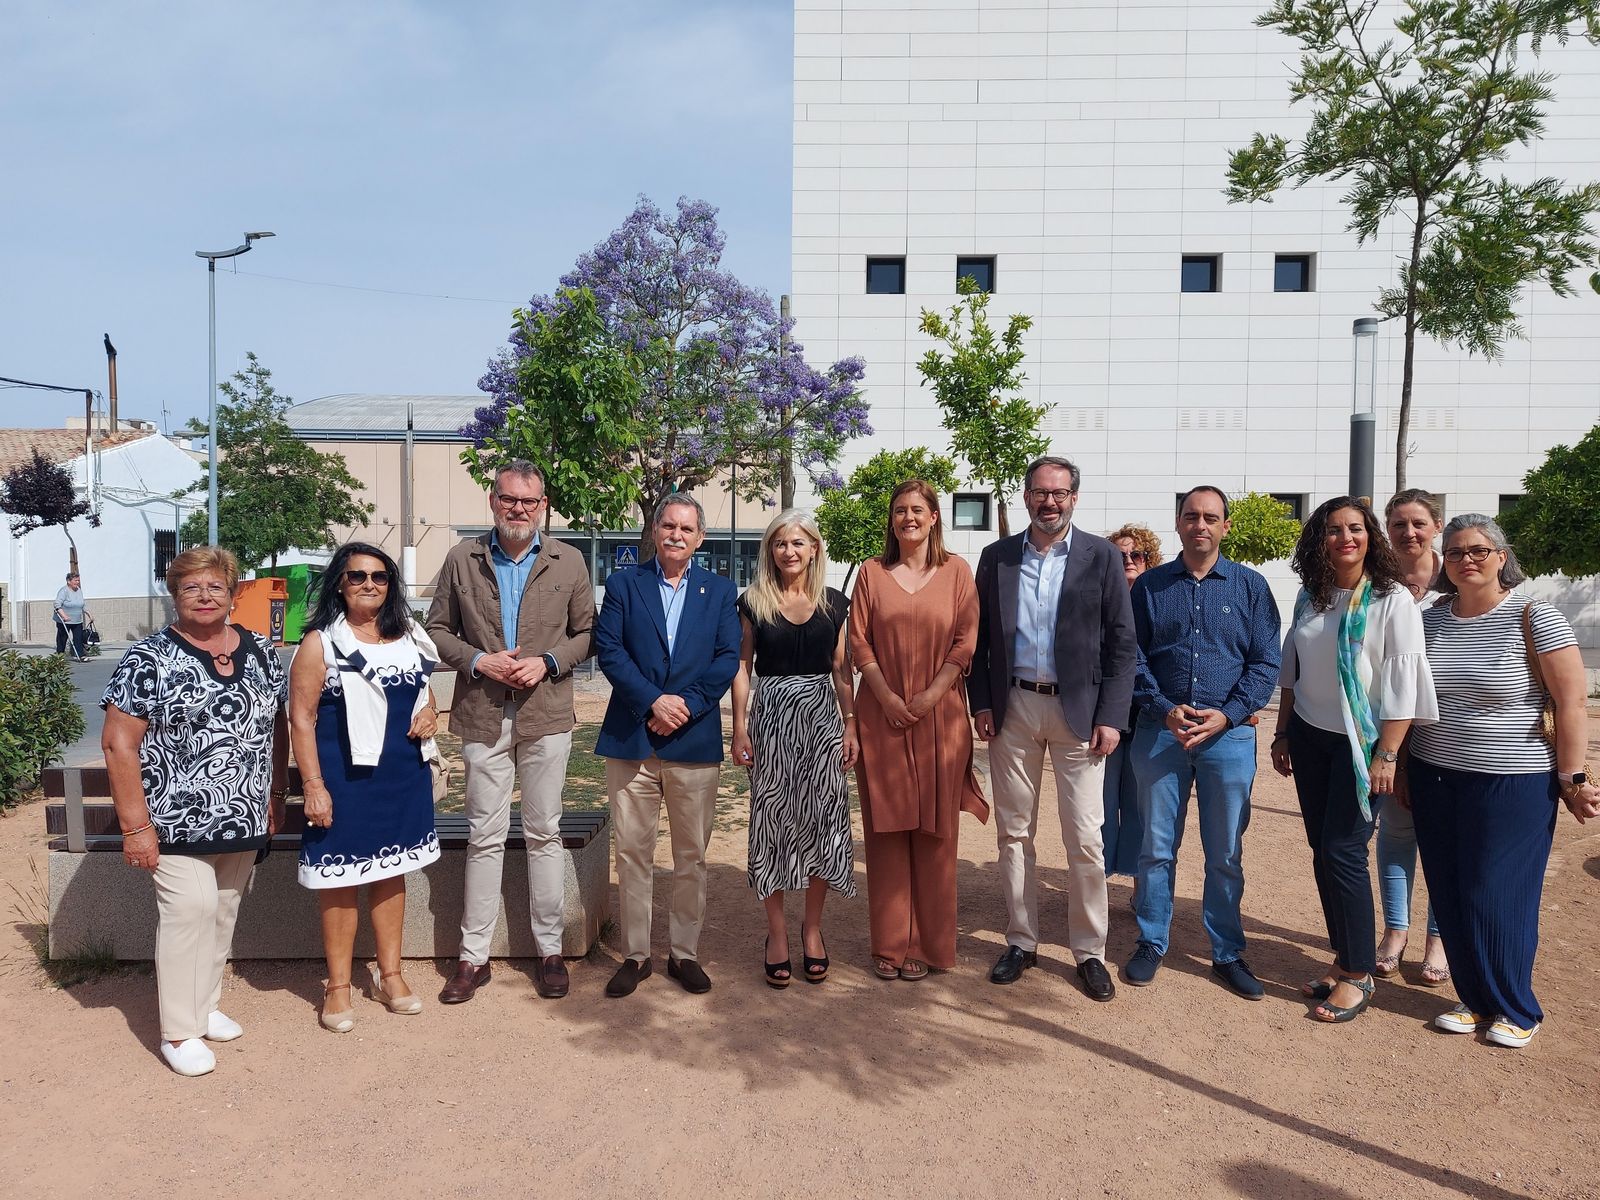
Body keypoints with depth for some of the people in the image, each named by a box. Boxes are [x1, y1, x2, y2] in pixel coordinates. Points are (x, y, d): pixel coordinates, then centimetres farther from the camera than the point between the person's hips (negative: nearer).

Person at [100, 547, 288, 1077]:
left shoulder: (260, 651, 7)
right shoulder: (150, 659, -8)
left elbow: (277, 725, 14)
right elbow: (118, 742, -10)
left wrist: (276, 795, 11)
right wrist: (135, 824, -13)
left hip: (243, 818, 5)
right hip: (179, 818, -5)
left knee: (223, 910, 13)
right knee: (189, 908, -9)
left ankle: (206, 1005, 31)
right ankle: (179, 1030, 5)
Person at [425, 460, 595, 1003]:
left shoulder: (568, 562, 4)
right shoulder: (462, 558, 4)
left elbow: (586, 633, 7)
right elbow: (437, 628, 7)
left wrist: (547, 662, -10)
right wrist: (478, 660, -9)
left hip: (547, 716, 0)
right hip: (483, 716, 0)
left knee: (544, 834, 8)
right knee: (485, 837, 6)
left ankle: (549, 950, 19)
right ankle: (473, 956, 17)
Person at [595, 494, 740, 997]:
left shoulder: (719, 591, 9)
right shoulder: (623, 584, 7)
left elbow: (728, 659, 0)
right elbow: (609, 650, -3)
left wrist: (686, 704, -13)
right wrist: (652, 702, -14)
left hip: (695, 741, 1)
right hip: (631, 739, 0)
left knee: (692, 856, 8)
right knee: (632, 852, 5)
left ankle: (685, 953, 21)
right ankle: (634, 956, 18)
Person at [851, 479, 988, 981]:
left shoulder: (957, 571, 5)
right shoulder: (872, 572, 8)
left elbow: (966, 640, -1)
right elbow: (858, 641, 2)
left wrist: (931, 695, -11)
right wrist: (886, 696, -9)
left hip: (939, 716, 0)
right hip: (882, 716, 1)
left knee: (933, 830, 4)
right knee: (886, 829, 4)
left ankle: (927, 943, 14)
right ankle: (890, 943, 13)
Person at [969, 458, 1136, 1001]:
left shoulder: (1102, 557, -1)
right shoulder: (997, 557, 6)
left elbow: (1122, 643, -2)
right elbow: (979, 637, 9)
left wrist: (1111, 717, -8)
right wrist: (981, 703, 1)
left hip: (1078, 711, -2)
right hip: (1012, 710, 3)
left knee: (1085, 838, 0)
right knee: (1013, 833, 10)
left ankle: (1089, 950, 15)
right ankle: (1021, 941, 23)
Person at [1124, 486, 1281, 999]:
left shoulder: (1250, 586, 4)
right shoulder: (1148, 586, 5)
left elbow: (1266, 663, 1)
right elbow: (1132, 657, 3)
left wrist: (1227, 714, -12)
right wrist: (1163, 709, -12)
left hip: (1229, 734, 0)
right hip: (1159, 731, 0)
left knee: (1226, 853, 8)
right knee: (1156, 847, 7)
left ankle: (1228, 953, 22)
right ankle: (1151, 943, 22)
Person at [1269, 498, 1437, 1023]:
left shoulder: (1393, 599, -10)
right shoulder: (1309, 597, 7)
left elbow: (1402, 684, -14)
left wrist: (1386, 754, -17)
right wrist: (1282, 734, 12)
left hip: (1359, 743, -5)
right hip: (1309, 738, 6)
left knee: (1342, 852, -6)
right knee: (1321, 851, 8)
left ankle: (1359, 974, 8)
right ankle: (1343, 957, 22)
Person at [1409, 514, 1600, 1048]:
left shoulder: (1535, 618, -10)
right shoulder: (1429, 620, 4)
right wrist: (1402, 766, 13)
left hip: (1512, 784, -4)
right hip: (1435, 780, 5)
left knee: (1498, 897, 1)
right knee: (1450, 896, 8)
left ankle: (1516, 1009, 21)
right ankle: (1474, 999, 24)